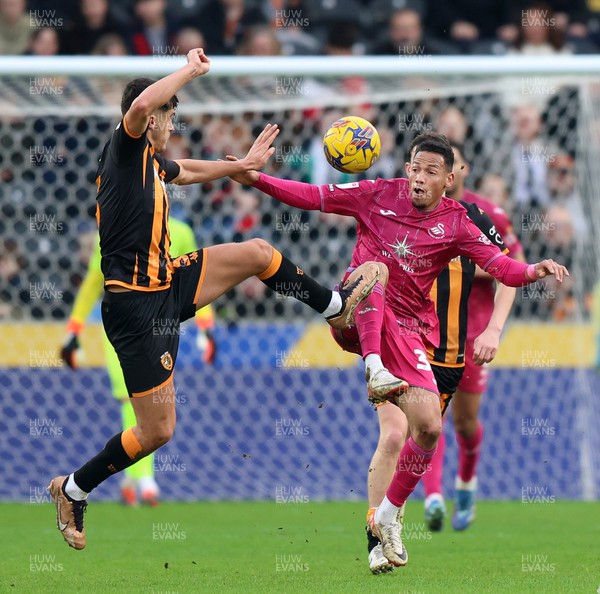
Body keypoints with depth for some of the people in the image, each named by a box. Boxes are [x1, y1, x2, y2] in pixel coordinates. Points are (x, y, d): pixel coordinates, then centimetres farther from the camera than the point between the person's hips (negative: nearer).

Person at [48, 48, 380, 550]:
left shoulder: (152, 161, 13)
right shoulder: (126, 148, -13)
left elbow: (188, 170, 38)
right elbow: (143, 102, -36)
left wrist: (241, 165, 43)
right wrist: (192, 70, -22)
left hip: (169, 283, 9)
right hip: (137, 304, -9)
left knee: (257, 252, 9)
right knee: (157, 432, -4)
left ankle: (337, 306, 27)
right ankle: (73, 490, 12)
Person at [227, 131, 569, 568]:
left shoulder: (455, 224, 3)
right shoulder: (379, 195, 2)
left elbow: (498, 264, -7)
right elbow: (314, 197, 4)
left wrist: (534, 271, -28)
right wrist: (257, 179, -6)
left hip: (406, 330, 1)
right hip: (357, 317, -1)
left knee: (430, 427, -11)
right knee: (374, 267, -35)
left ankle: (389, 516, 10)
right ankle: (375, 368, -46)